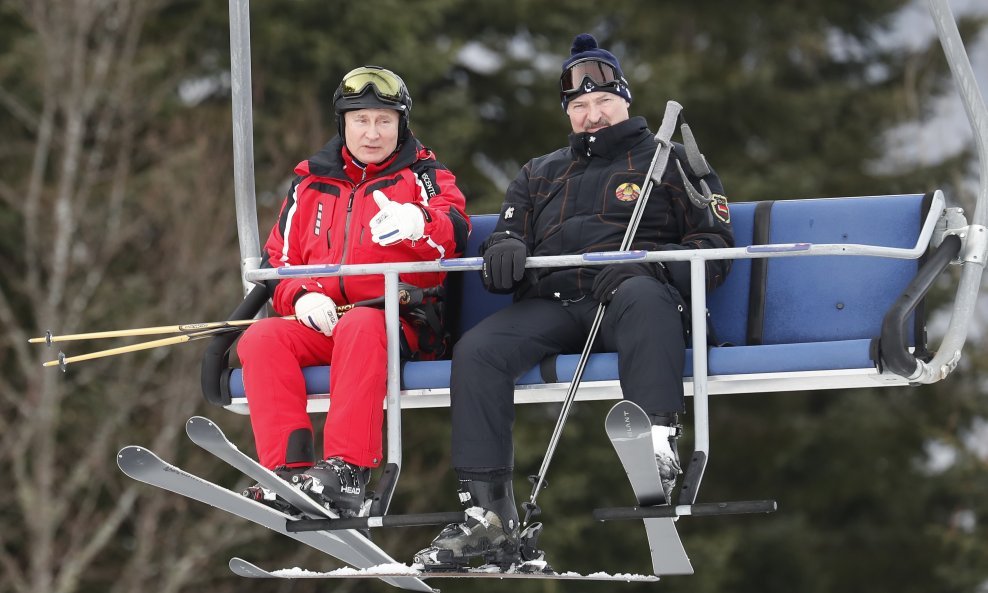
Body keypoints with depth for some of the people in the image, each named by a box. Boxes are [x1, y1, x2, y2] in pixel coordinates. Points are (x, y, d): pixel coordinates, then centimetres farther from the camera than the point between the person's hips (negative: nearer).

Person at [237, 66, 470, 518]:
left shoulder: (423, 174, 11)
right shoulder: (311, 183, 21)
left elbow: (454, 233, -11)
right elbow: (278, 261, 19)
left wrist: (417, 224, -35)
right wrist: (301, 296, -5)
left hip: (403, 323, -4)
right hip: (320, 324, 4)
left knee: (360, 326, -38)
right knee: (260, 339, -25)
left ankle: (346, 472, -46)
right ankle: (288, 471, -36)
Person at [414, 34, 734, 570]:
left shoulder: (670, 161, 17)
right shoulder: (539, 174, 31)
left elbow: (715, 245, 6)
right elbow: (509, 235, 27)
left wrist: (647, 266, -14)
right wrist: (504, 250, -1)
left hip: (629, 293, -4)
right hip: (551, 304, 4)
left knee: (643, 297, -42)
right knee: (476, 351, -26)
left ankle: (656, 450, -62)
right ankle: (487, 517, -31)